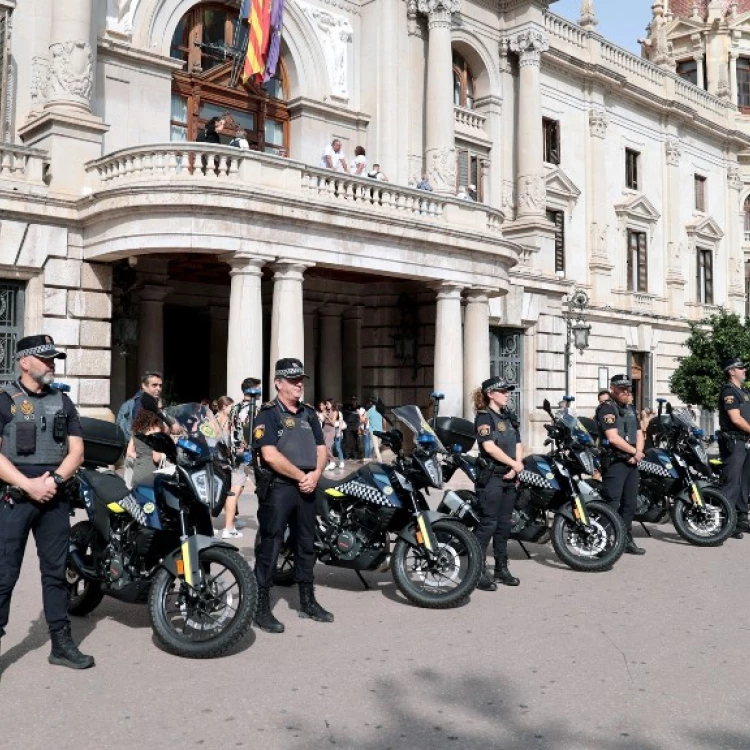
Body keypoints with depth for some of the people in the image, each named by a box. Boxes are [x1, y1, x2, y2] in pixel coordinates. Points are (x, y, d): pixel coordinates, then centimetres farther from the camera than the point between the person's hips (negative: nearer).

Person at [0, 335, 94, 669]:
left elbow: (76, 450, 7)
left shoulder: (63, 401, 12)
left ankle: (61, 644, 17)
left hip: (56, 498, 4)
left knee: (55, 572, 10)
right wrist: (29, 485, -16)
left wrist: (54, 480, -10)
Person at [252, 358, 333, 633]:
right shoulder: (268, 414, -7)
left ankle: (307, 601, 26)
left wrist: (315, 474, -7)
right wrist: (301, 476, -14)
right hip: (277, 487, -7)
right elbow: (270, 455, -17)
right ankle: (262, 607, 2)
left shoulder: (309, 413, 15)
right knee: (270, 546, -4)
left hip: (306, 487, 7)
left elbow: (321, 449, 12)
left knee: (307, 544, 14)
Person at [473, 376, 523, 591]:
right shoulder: (484, 417, -8)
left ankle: (501, 568, 20)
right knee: (488, 523, -9)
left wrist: (515, 468, -4)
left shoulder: (509, 417, 17)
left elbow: (517, 444, 12)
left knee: (504, 524, 12)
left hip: (509, 477, 8)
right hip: (491, 476, -8)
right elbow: (490, 447, -18)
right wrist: (515, 464, -12)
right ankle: (478, 572, -5)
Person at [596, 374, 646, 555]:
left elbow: (639, 434, 16)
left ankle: (627, 540, 22)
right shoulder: (607, 408, -9)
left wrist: (638, 452, -4)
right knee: (612, 503, -12)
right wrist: (634, 451, -8)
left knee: (630, 504, 12)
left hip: (632, 461, 9)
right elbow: (613, 438, -18)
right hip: (614, 461, -8)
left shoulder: (630, 409, 18)